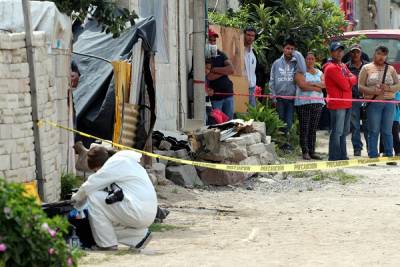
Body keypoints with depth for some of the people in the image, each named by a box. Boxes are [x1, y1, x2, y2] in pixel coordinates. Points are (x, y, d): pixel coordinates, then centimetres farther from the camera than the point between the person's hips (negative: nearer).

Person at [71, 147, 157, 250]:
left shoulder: (114, 164, -11)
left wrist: (76, 198, 9)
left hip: (138, 213, -10)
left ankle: (106, 243, -5)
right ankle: (140, 235, 16)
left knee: (94, 197, -10)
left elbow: (90, 185, -8)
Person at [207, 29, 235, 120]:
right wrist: (224, 71, -7)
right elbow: (209, 76, -17)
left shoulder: (220, 54, 13)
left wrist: (215, 69, -9)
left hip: (228, 94, 5)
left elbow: (231, 69, 0)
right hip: (214, 97, -5)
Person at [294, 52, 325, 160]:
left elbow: (323, 84, 2)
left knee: (313, 128, 4)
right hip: (303, 102, -4)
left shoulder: (319, 73, 18)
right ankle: (305, 152, -4)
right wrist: (317, 88, -7)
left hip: (317, 102, 4)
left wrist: (311, 83, -10)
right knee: (304, 128, -7)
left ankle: (312, 151, 7)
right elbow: (302, 86, -11)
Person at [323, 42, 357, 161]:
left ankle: (342, 156, 22)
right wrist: (349, 80, 1)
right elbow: (345, 85, -18)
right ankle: (334, 158, -6)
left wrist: (347, 80, -8)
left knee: (344, 132, 15)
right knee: (337, 132, -8)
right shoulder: (331, 68, -13)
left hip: (346, 104, 10)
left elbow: (353, 79, 11)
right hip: (337, 105, -10)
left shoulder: (343, 66, 19)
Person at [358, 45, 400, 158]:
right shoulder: (366, 68, 6)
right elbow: (360, 86, -1)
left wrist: (388, 88, -11)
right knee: (373, 131, -2)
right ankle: (373, 156, 2)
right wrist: (373, 91, -16)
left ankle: (389, 155, 9)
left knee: (387, 131, 3)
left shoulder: (390, 69, 14)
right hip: (373, 103, -2)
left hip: (389, 103, 2)